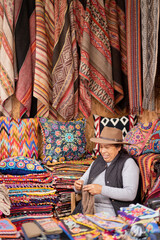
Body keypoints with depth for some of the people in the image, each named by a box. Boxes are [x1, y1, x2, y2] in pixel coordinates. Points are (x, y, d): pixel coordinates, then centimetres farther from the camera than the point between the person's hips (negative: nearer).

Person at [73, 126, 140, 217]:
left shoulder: (128, 163, -4)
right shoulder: (98, 161, 15)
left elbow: (131, 194, -15)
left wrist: (102, 189, -22)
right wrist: (78, 186, -7)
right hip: (89, 208, 5)